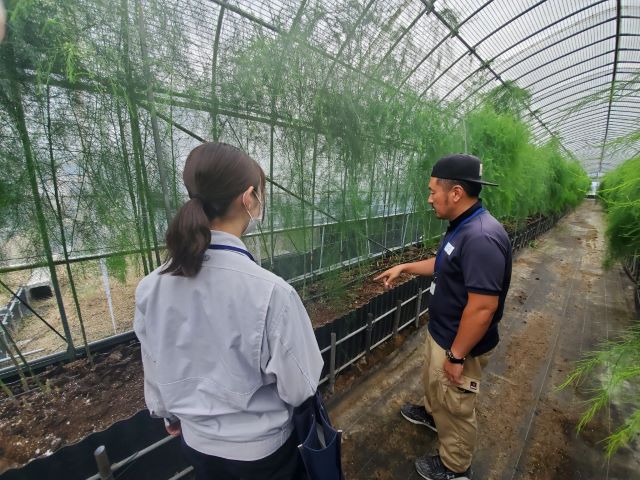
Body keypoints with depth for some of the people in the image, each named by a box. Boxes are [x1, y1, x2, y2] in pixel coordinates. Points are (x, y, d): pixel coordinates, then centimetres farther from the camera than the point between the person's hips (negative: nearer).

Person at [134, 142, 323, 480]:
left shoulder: (150, 288, -18)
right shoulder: (270, 291, -35)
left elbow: (154, 372, -2)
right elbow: (299, 387, -21)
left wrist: (170, 414, 17)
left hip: (197, 442, 4)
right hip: (261, 448, -3)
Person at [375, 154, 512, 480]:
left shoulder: (481, 237, -32)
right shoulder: (462, 226, -1)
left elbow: (483, 307, -31)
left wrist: (457, 356, -22)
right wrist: (405, 267, 11)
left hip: (459, 344, -9)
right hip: (440, 332, 9)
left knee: (455, 408, 16)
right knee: (432, 380, 33)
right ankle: (430, 413, 62)